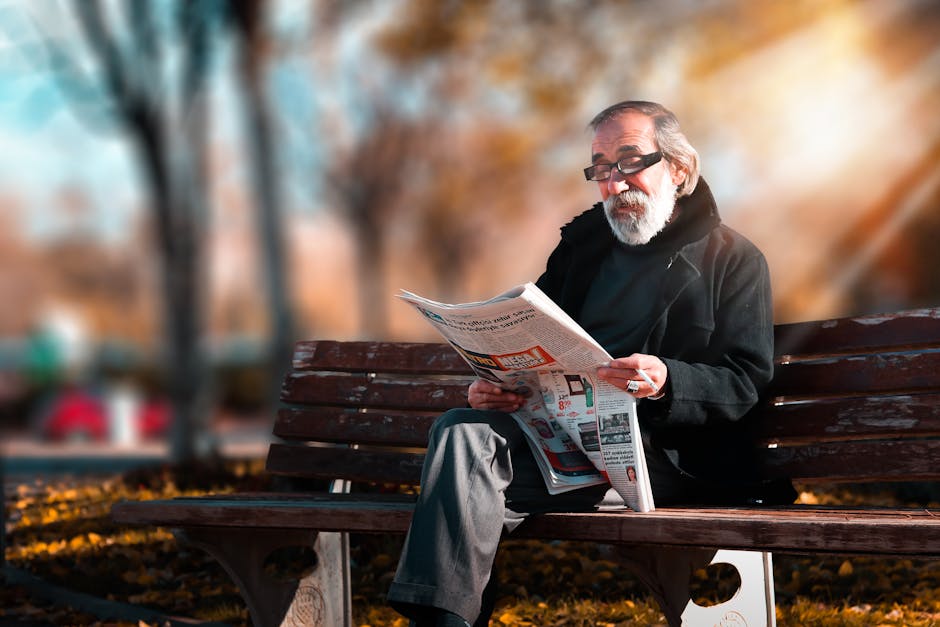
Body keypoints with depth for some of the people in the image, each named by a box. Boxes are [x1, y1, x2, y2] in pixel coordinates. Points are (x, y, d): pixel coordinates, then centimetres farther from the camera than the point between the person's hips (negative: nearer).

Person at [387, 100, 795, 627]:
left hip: (662, 451, -6)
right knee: (461, 430, -27)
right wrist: (495, 384, 3)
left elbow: (745, 381, -3)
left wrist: (667, 382, -23)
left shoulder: (734, 260, 7)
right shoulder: (583, 241, 24)